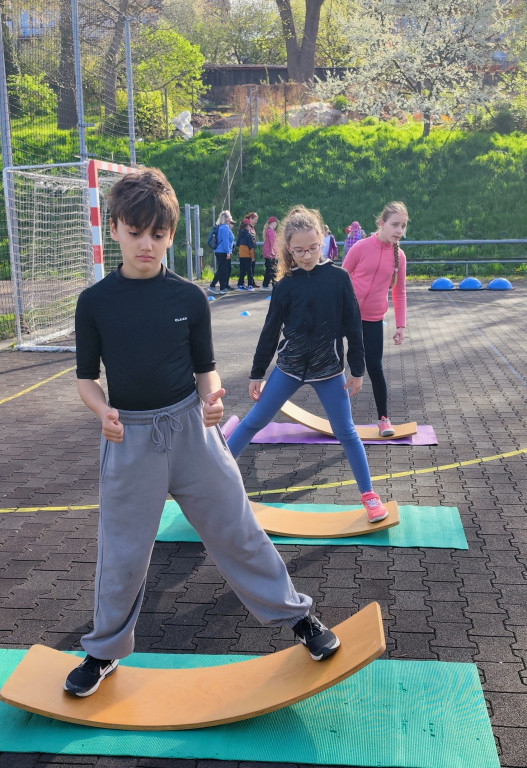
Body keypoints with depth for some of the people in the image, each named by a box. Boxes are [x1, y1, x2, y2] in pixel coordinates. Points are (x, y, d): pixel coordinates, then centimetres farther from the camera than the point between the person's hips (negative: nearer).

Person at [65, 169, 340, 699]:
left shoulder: (189, 297, -3)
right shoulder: (95, 302, -4)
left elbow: (205, 367, 4)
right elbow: (86, 378, 2)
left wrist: (212, 398, -17)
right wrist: (104, 412, -18)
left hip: (191, 428, 0)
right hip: (129, 437, 0)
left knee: (236, 530, 8)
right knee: (122, 553, 9)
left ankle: (296, 616, 28)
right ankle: (104, 653, 32)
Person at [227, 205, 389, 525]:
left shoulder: (339, 277, -7)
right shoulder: (286, 285, -5)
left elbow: (353, 326, -2)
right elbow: (271, 331, 2)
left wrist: (357, 369, -2)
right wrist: (257, 373, 6)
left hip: (329, 369, -1)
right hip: (289, 366, 1)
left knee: (346, 432, 5)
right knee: (253, 422, 6)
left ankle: (369, 493, 19)